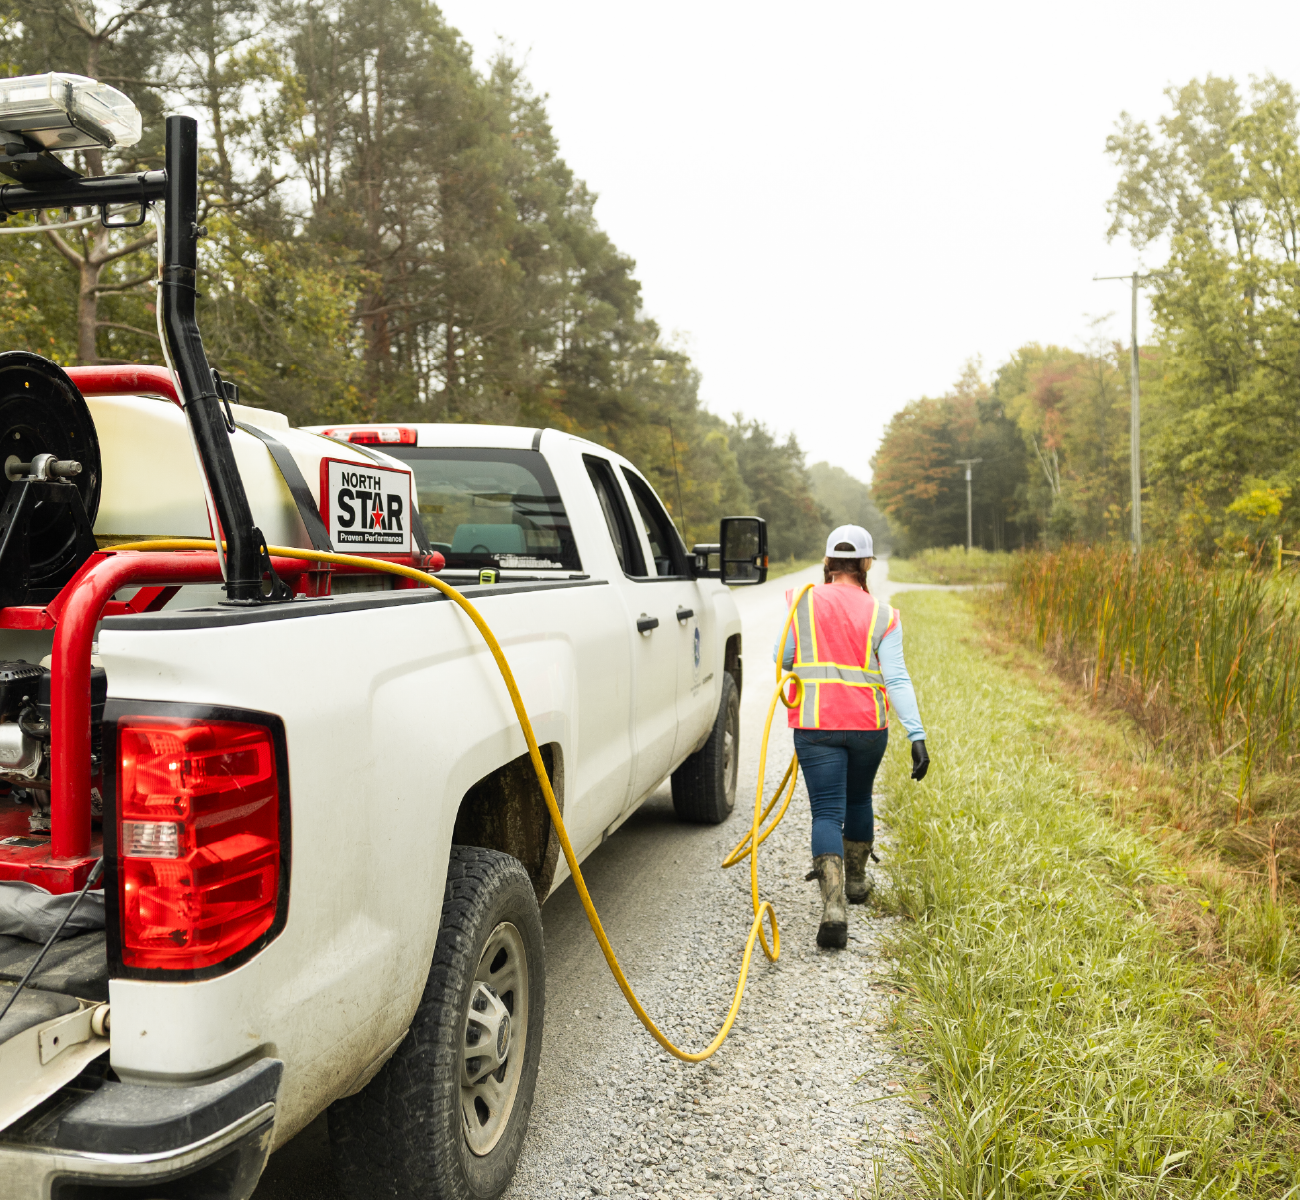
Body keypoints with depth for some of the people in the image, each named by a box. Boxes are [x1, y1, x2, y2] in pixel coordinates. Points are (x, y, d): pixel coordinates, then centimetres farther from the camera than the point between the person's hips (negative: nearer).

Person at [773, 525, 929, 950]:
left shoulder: (802, 603, -1)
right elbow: (896, 678, -9)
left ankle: (834, 907, -18)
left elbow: (783, 659, 5)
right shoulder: (882, 616, -1)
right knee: (858, 799, 25)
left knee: (827, 812, -2)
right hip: (869, 724, 2)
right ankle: (856, 880, 43)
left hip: (815, 724, -2)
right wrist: (917, 735, -11)